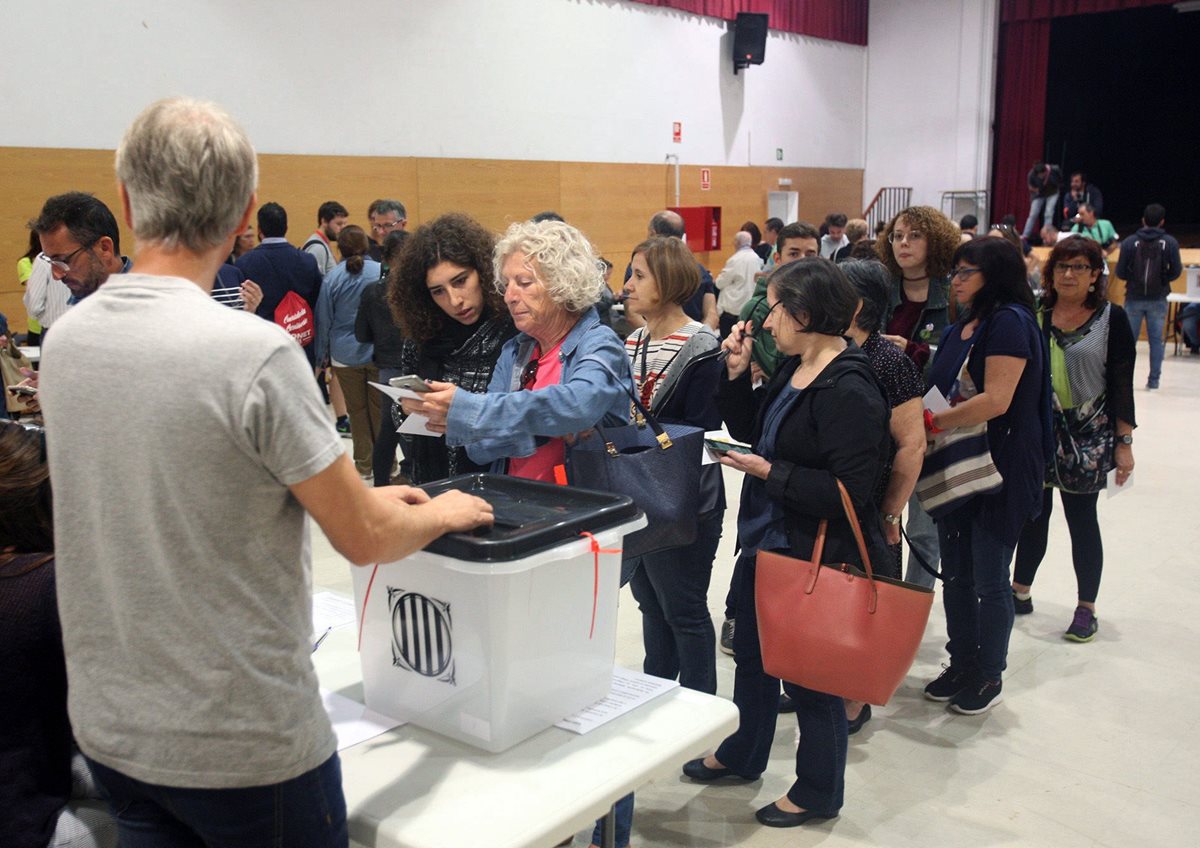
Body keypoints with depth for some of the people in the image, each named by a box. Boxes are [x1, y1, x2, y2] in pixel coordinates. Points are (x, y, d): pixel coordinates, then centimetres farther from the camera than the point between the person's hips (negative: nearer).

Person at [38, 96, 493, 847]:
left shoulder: (65, 341, -2)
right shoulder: (256, 354, -24)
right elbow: (365, 539, -17)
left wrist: (359, 495, 13)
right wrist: (443, 514, 5)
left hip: (108, 726, 6)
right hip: (246, 744, -6)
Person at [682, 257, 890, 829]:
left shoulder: (849, 390, -24)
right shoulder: (794, 368, 3)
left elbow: (851, 491, -27)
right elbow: (752, 430, 10)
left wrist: (768, 472, -24)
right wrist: (737, 373, -2)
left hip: (813, 555, -9)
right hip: (767, 539, 9)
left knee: (808, 674, 9)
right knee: (752, 653, 24)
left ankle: (818, 792, 32)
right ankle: (741, 755, 47)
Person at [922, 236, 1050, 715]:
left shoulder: (1009, 321, -14)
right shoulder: (959, 329, 14)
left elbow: (996, 400, -23)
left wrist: (933, 422, -20)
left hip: (999, 471, -8)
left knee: (989, 578, 3)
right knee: (956, 575, 15)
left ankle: (989, 676, 19)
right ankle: (961, 665, 29)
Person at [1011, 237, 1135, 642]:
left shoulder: (1111, 318, -3)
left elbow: (1122, 383, -3)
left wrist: (1124, 442, -5)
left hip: (1087, 434, -2)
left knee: (1081, 518, 4)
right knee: (1033, 513, 10)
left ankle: (1087, 608, 17)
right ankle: (1020, 592, 26)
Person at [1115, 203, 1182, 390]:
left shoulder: (1129, 243, -7)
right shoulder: (1170, 243, -6)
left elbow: (1120, 273, -6)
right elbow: (1176, 271, -5)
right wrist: (1162, 278, 15)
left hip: (1134, 298, 0)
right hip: (1158, 299, 0)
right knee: (1156, 340, 7)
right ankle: (1154, 380, 7)